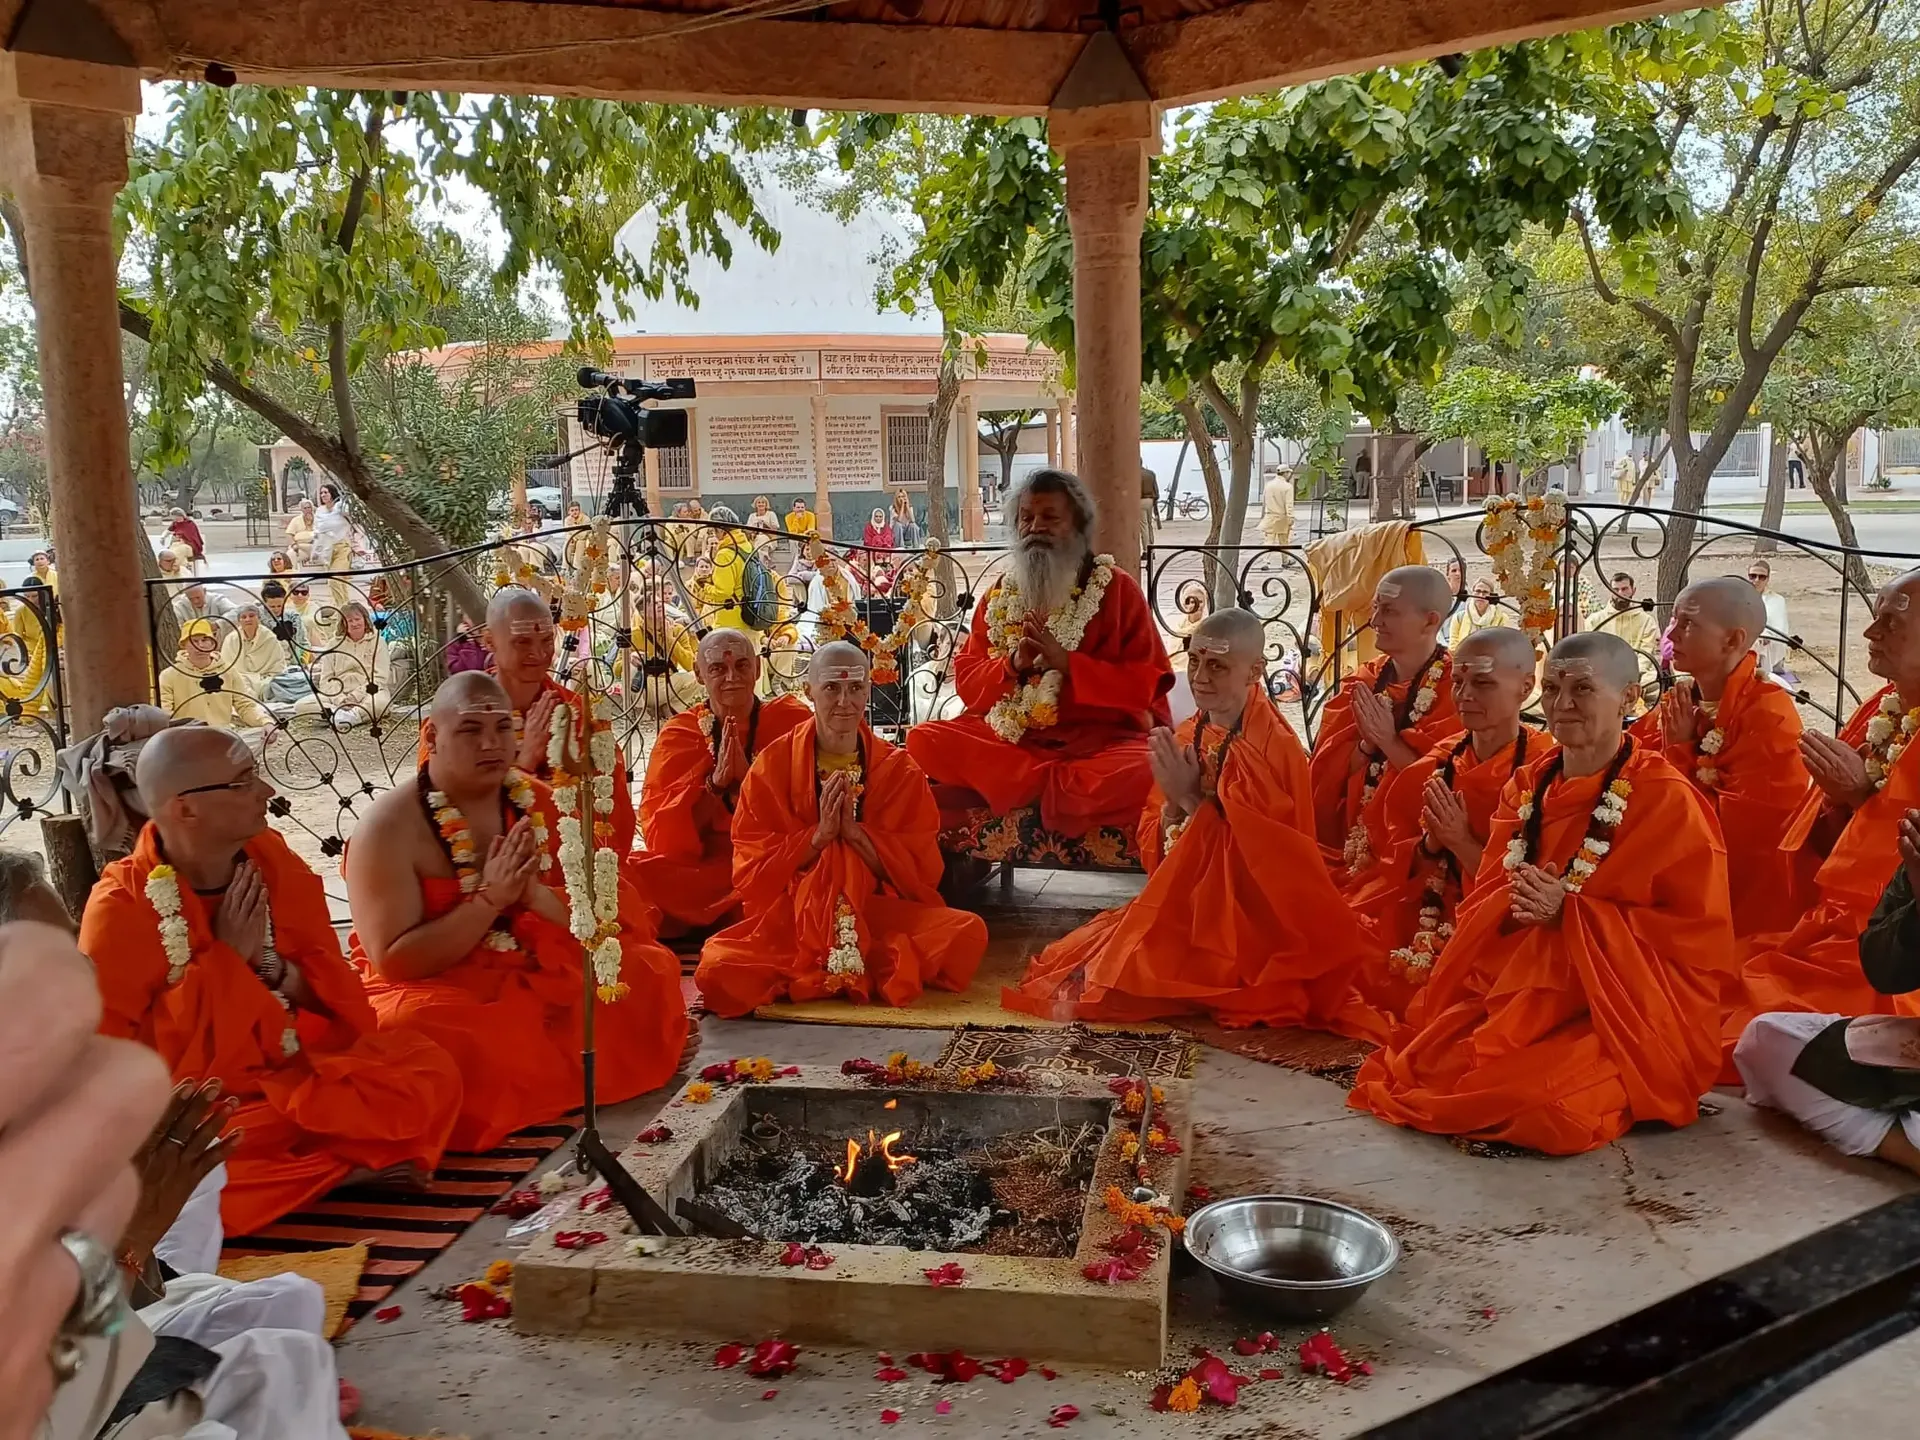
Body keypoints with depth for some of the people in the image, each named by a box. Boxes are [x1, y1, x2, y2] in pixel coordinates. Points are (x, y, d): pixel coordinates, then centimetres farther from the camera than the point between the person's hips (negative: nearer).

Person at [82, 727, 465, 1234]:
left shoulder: (271, 859, 0)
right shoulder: (120, 907, -14)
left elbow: (331, 993, 7)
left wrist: (271, 967, -17)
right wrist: (228, 958, -18)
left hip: (293, 1067, 3)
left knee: (430, 1072, -17)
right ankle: (346, 1166, -12)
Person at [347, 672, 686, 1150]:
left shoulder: (537, 802, 1)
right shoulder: (390, 827, -15)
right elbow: (394, 962, -19)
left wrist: (537, 897, -19)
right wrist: (488, 900, -25)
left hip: (545, 975, 5)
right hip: (438, 992, -5)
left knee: (649, 980, -15)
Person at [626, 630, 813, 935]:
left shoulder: (792, 720, 3)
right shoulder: (678, 733, 5)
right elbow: (661, 836, -4)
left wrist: (748, 775, -18)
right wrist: (716, 782, -17)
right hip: (700, 872, 1)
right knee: (630, 876, -26)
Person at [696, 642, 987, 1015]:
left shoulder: (900, 770, 3)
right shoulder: (772, 765, 0)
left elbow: (922, 871, -3)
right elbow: (752, 870, -4)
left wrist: (855, 831, -15)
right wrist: (819, 834, -17)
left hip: (881, 913, 1)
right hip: (790, 917, -1)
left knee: (969, 933, -26)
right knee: (719, 971, -31)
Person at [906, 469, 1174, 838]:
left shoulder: (1118, 589, 2)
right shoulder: (999, 595, 12)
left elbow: (1146, 684, -6)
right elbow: (967, 683, 8)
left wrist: (1067, 663, -15)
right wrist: (1012, 666, -12)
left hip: (1101, 740, -4)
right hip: (1010, 737, 4)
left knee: (1143, 773, -37)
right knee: (924, 740, -21)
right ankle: (1057, 788, -20)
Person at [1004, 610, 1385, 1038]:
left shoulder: (1278, 748, -18)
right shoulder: (1183, 738, 3)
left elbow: (1267, 859, -21)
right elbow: (1152, 847, 4)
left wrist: (1193, 800, -23)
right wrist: (1174, 804, -17)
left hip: (1245, 920, -7)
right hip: (1181, 903, 7)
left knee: (1097, 982, -16)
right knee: (1067, 963, -1)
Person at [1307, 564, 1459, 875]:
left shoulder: (1455, 688, -7)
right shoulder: (1361, 683, 9)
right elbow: (1328, 772, 3)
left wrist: (1389, 741, -17)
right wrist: (1366, 744, -13)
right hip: (1352, 843, 5)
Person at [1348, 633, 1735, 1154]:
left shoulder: (1667, 800, -9)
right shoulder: (1528, 786, 10)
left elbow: (1699, 936, -12)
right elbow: (1482, 901, 11)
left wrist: (1571, 913, -20)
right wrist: (1515, 904, -15)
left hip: (1620, 1013, -5)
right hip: (1516, 988, 5)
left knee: (1536, 1094, -30)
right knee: (1424, 1066, -17)